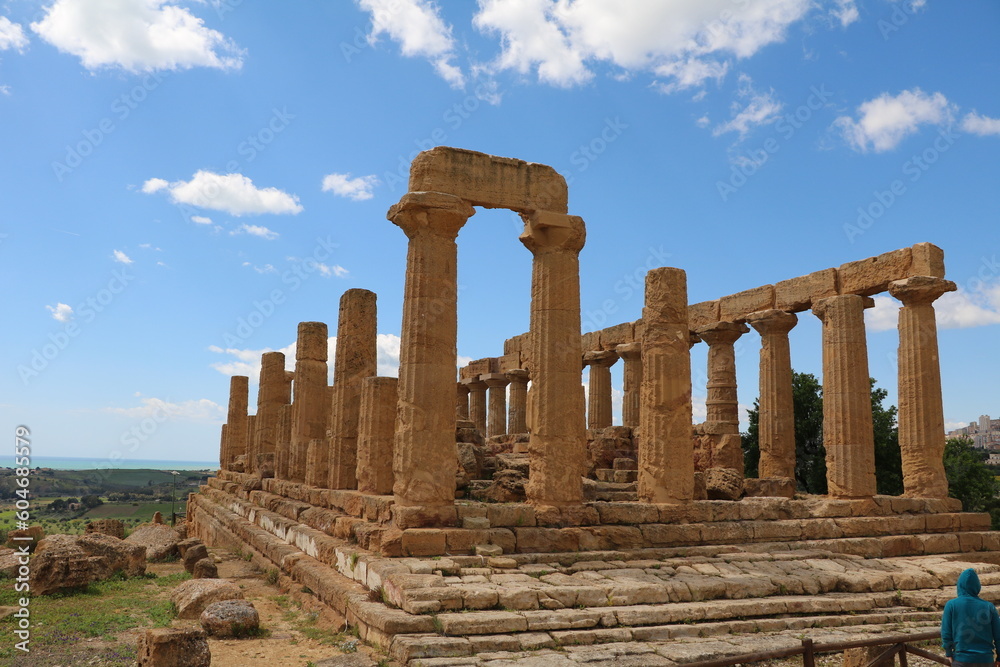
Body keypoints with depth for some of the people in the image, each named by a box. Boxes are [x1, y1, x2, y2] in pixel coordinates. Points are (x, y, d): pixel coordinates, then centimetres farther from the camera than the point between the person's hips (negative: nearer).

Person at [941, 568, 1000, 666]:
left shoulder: (951, 605, -6)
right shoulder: (988, 606, 0)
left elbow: (946, 634, -5)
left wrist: (949, 654, 9)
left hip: (962, 659, -2)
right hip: (986, 659, 2)